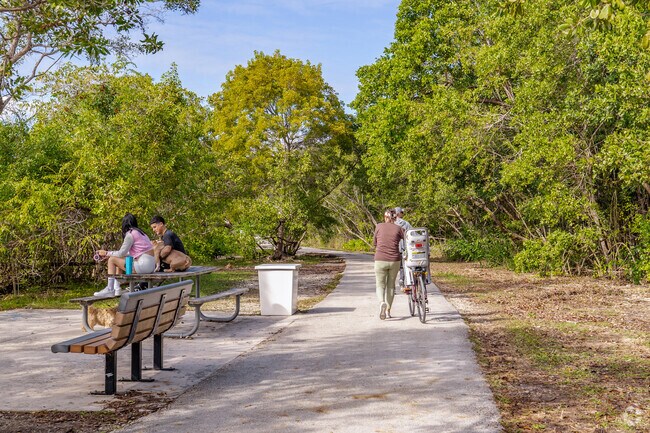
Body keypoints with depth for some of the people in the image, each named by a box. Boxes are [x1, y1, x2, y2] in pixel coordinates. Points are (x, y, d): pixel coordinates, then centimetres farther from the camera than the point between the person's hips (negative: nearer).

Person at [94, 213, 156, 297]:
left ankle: (110, 290, -1)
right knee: (119, 260, 23)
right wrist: (111, 254, 22)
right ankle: (117, 288, 19)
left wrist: (106, 253, 8)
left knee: (112, 260, -2)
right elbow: (128, 253, 22)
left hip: (144, 265, -9)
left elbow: (121, 253, -6)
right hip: (150, 265, 9)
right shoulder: (139, 232, 21)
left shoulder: (130, 234, -7)